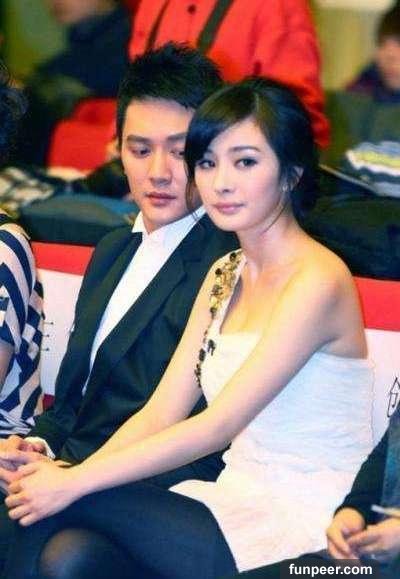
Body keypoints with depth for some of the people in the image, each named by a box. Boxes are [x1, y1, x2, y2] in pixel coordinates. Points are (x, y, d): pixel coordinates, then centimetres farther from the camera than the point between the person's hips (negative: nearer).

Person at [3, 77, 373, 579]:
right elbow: (161, 414, 8)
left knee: (64, 508, -20)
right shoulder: (225, 276, 14)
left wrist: (74, 482, -18)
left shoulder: (317, 280, -13)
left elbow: (218, 426, -18)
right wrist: (66, 475, -9)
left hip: (304, 521, -6)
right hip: (238, 504, 6)